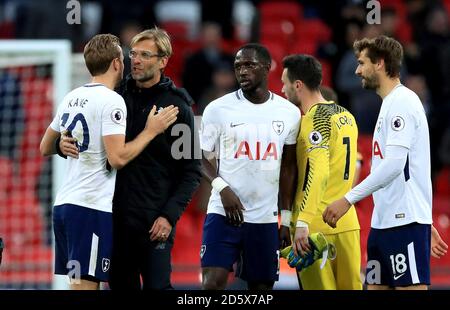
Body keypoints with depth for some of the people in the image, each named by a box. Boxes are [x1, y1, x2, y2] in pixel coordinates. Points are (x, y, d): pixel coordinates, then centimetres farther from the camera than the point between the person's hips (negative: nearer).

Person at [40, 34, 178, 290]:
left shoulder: (72, 98, 14)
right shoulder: (111, 101, -10)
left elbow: (46, 148, 23)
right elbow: (118, 158, -18)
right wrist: (150, 131, -8)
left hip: (64, 203, 8)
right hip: (93, 208, -8)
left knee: (78, 283, 12)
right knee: (86, 284, -8)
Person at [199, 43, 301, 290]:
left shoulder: (289, 113, 6)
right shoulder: (218, 109, -1)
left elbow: (288, 168, 12)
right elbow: (204, 159, 3)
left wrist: (287, 218, 9)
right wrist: (222, 188, -15)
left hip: (266, 217, 3)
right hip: (224, 213, -3)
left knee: (262, 286, 7)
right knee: (213, 282, -14)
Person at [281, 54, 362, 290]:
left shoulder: (315, 119, -12)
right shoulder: (346, 116, 14)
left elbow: (317, 173, -23)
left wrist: (302, 223, -27)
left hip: (317, 227, -8)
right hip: (348, 223, 8)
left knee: (320, 287, -5)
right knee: (352, 287, 7)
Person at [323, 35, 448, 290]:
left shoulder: (402, 101, -11)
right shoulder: (391, 104, 20)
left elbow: (394, 164, -21)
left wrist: (349, 199, -21)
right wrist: (427, 225, 26)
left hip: (405, 221, -10)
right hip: (383, 221, 10)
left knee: (410, 287, -11)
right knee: (376, 286, 7)